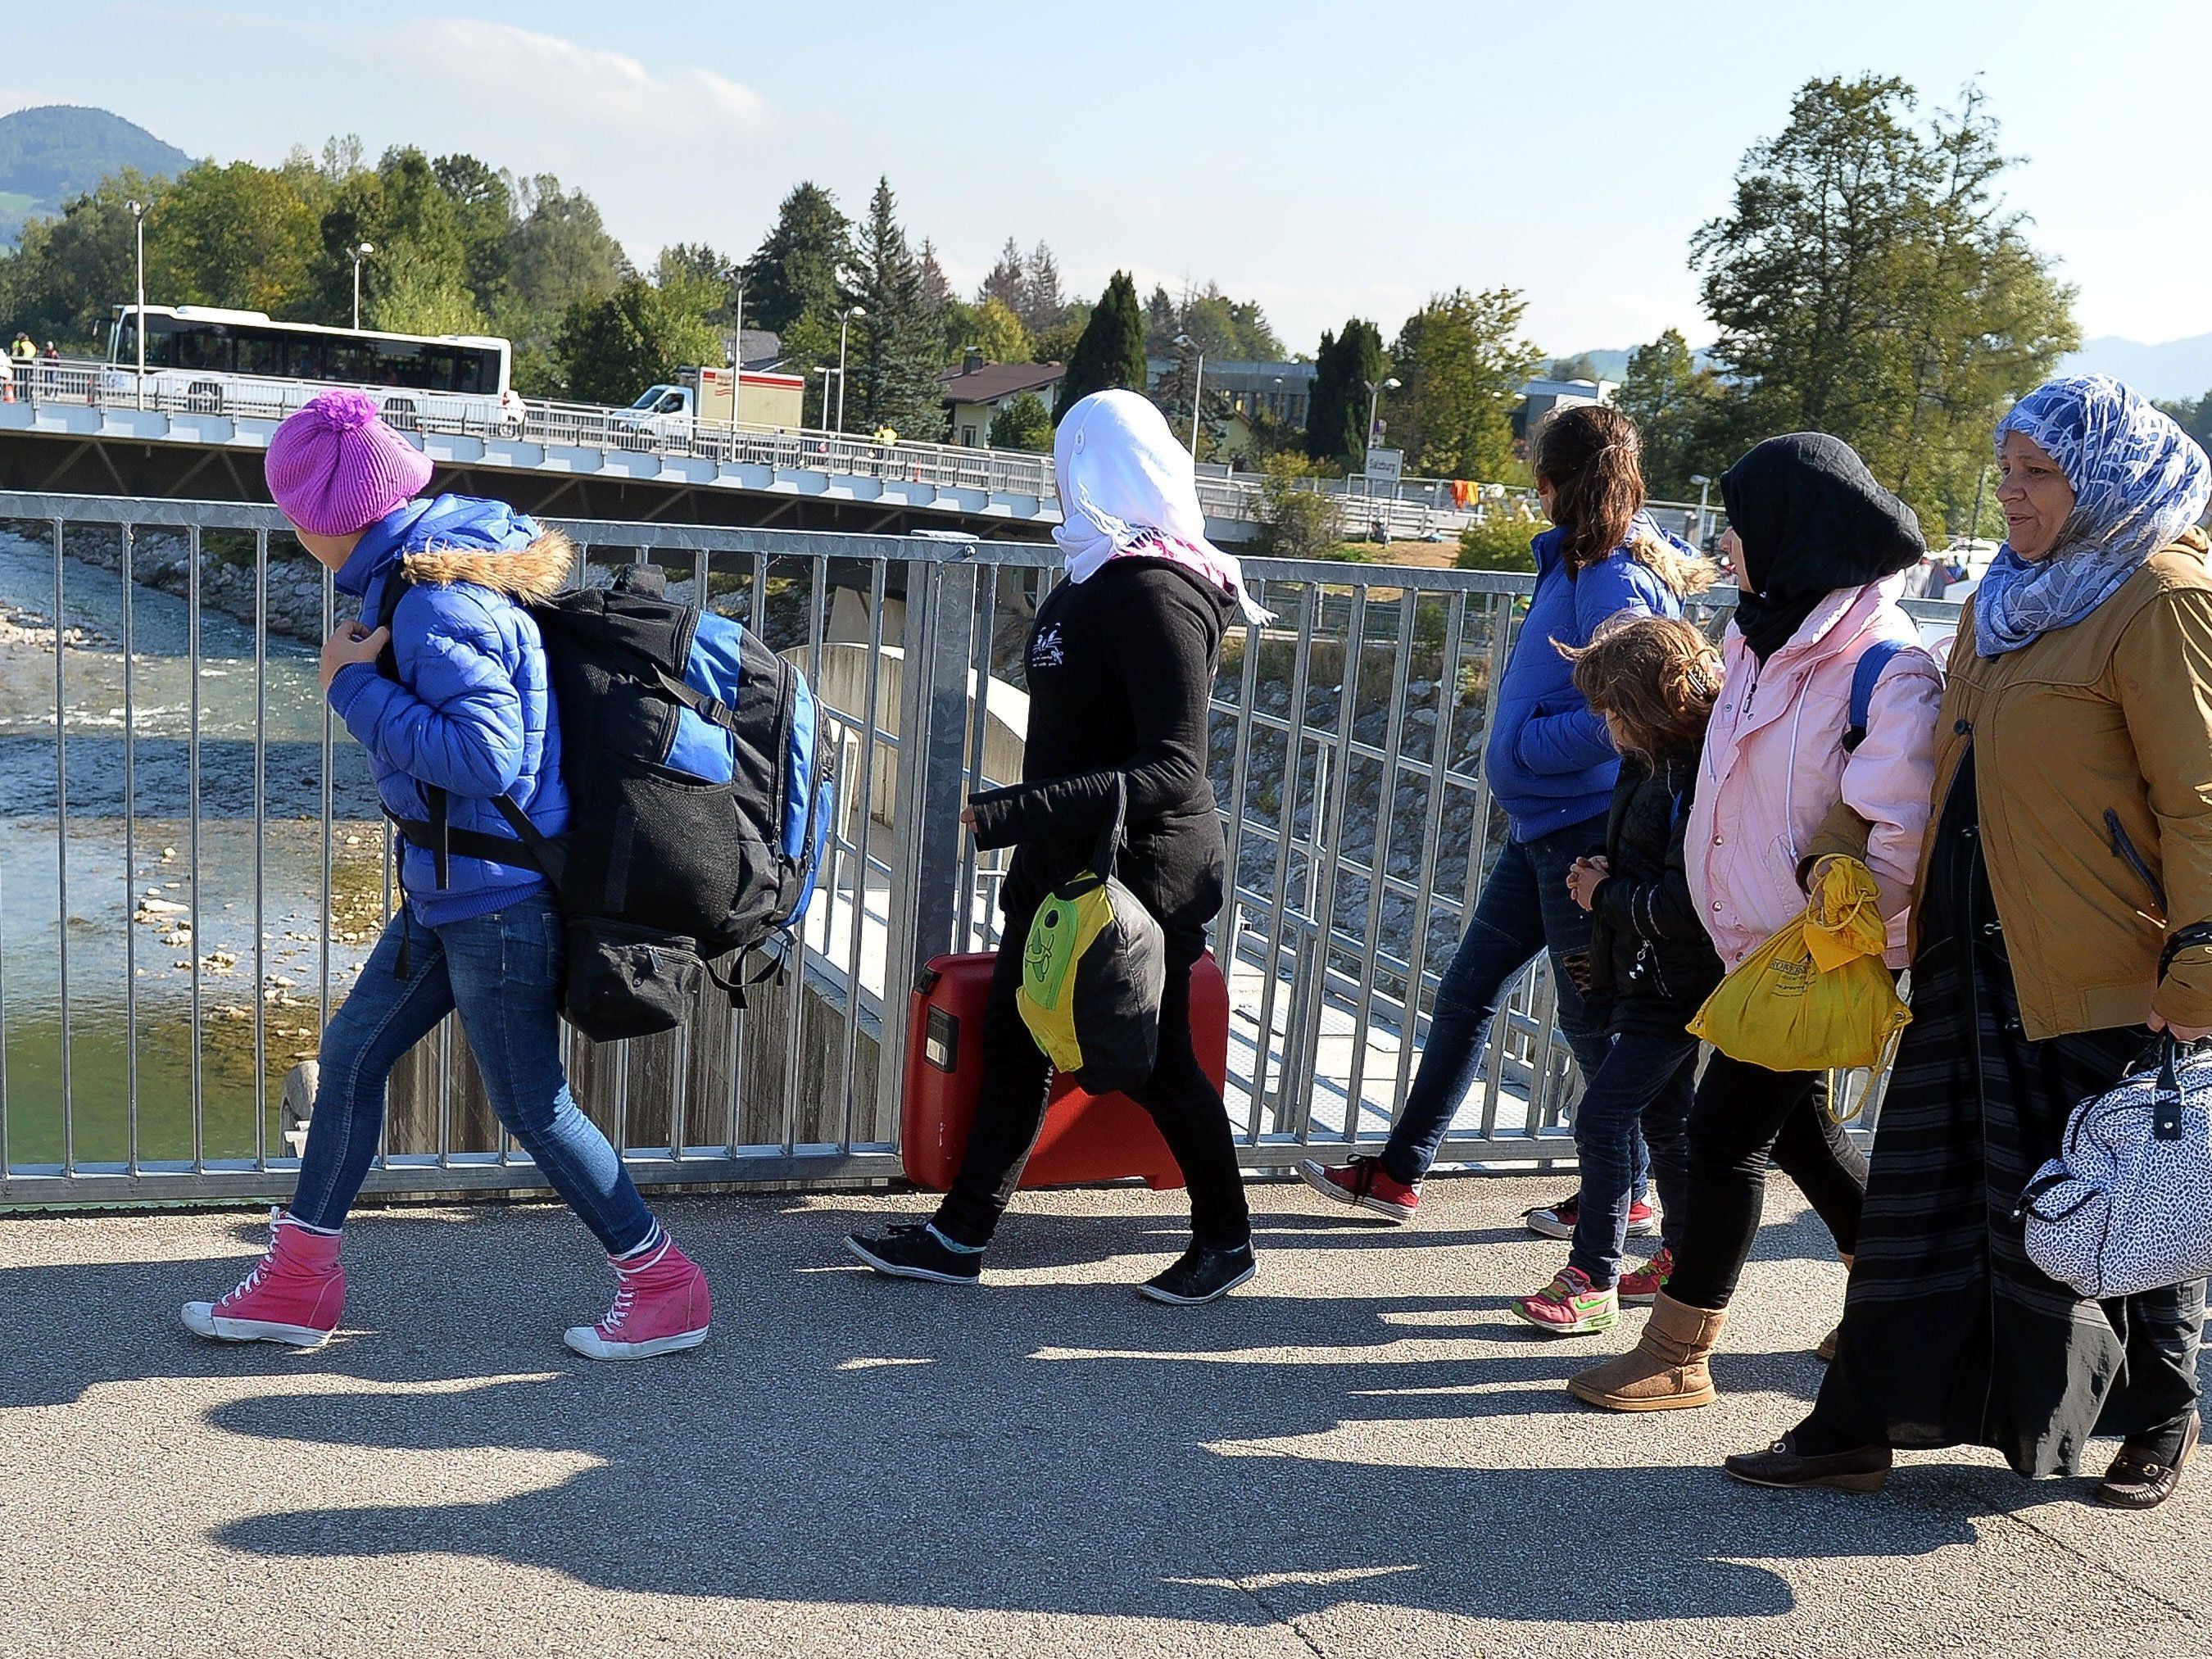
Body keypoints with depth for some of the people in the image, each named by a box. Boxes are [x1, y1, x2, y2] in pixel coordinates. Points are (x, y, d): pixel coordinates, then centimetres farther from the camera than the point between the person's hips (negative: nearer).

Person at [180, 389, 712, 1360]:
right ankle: (298, 1286, 28)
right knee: (351, 1052, 16)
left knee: (532, 1107, 3)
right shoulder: (456, 548, 5)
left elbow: (484, 756, -32)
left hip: (496, 900, -10)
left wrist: (355, 687, -23)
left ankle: (666, 1290, 19)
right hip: (452, 890, 10)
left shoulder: (436, 602, -25)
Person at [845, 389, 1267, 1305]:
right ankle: (960, 1235, 21)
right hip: (1065, 862, 9)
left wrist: (1017, 813, -35)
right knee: (1013, 1041, 12)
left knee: (1155, 1062, 5)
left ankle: (1226, 1239, 25)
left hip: (1139, 871, -9)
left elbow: (1174, 770, -29)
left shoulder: (1155, 592, -22)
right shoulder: (1099, 576, 6)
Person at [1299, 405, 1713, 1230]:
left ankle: (1626, 1193, 22)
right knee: (1468, 989, 13)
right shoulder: (1574, 563, 11)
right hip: (1542, 823, 10)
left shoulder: (1615, 580, -18)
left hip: (1582, 828, -10)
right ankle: (1398, 1173, 21)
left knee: (1592, 1019, 4)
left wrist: (1522, 743, -17)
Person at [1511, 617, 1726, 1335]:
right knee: (1663, 1120, 19)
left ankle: (1591, 1278, -3)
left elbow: (1685, 904, -27)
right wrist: (1605, 877, 4)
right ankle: (1683, 1259, 32)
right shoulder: (1654, 765, 9)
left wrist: (1607, 895, -14)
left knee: (1603, 1117, -10)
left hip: (1673, 989, -10)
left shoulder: (1699, 780, -23)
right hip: (1648, 981, 10)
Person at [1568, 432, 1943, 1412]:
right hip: (1760, 935, 9)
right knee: (1794, 1121, 20)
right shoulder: (1771, 637, 8)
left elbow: (1904, 832, -24)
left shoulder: (1885, 667, -20)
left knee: (1727, 1129, -3)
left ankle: (1678, 1356, 9)